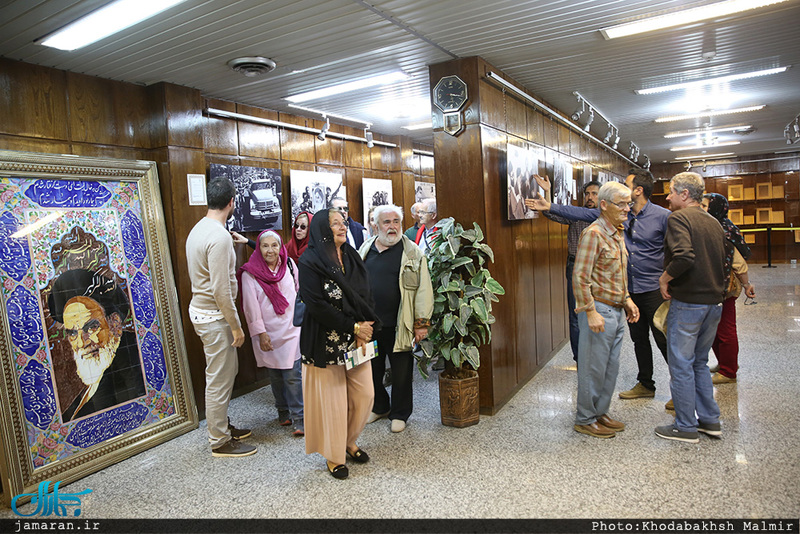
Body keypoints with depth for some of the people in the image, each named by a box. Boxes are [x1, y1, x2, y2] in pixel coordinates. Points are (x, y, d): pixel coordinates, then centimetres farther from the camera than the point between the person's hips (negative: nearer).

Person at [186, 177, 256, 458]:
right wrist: (236, 326, -16)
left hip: (200, 309, 10)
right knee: (219, 380, 3)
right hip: (214, 317, -10)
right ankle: (220, 442, 17)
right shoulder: (220, 237, -23)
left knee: (227, 371, 21)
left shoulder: (198, 229, 8)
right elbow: (221, 290, -24)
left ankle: (222, 426, 35)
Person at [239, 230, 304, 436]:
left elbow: (299, 292, 13)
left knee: (293, 375, -4)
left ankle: (298, 418, 5)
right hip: (268, 333, -1)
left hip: (291, 329, 1)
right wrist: (260, 333, -10)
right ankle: (283, 412, 28)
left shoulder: (289, 265, 4)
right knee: (275, 375, 10)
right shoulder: (250, 273, -5)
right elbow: (251, 306, -6)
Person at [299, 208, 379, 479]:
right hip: (325, 342, -6)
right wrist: (353, 327, -16)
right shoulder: (310, 261, -11)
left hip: (357, 341, 6)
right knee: (331, 400, 5)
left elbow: (367, 297, 7)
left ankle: (349, 441, 35)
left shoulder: (352, 257, 9)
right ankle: (334, 456, 26)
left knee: (365, 395, 9)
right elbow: (316, 305, -18)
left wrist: (364, 329, -9)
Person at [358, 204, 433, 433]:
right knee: (373, 369, 16)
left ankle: (399, 413, 28)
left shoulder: (413, 253, -3)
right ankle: (379, 407, 38)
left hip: (399, 325, -3)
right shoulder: (365, 249, 8)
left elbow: (423, 288, -6)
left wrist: (422, 322, -10)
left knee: (401, 371, 8)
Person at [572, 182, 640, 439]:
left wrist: (627, 299, 14)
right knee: (593, 368, 1)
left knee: (611, 367, 15)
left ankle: (601, 413, 29)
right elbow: (580, 278, -19)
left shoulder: (618, 234, 14)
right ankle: (585, 420, 14)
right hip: (599, 311, -9)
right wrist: (591, 312, -21)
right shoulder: (593, 233, -15)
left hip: (617, 311, 9)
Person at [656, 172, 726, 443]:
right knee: (700, 362, 20)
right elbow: (722, 263, 17)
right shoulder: (714, 222, 13)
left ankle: (685, 427, 12)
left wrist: (665, 278, -12)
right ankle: (710, 420, 27)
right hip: (714, 302, 8)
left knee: (681, 365, 3)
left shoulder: (679, 218, -12)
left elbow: (684, 256, -27)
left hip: (688, 303, -8)